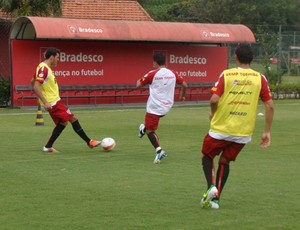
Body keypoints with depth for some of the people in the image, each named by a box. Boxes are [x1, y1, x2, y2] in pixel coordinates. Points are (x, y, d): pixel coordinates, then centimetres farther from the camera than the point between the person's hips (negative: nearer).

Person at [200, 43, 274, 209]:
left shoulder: (226, 75, -8)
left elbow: (214, 99, -17)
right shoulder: (260, 78, -2)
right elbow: (270, 106, -4)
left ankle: (211, 186, -5)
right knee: (224, 161, 21)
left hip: (221, 128, -2)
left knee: (207, 156, 19)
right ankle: (215, 198, 17)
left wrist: (213, 113, 5)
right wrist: (267, 131, 4)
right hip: (243, 133, 3)